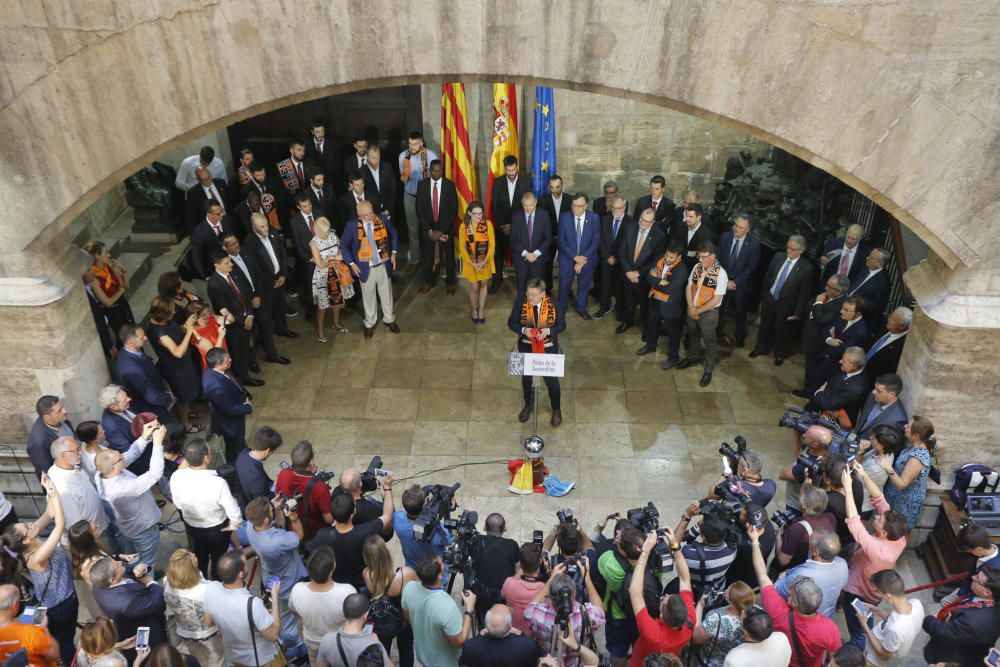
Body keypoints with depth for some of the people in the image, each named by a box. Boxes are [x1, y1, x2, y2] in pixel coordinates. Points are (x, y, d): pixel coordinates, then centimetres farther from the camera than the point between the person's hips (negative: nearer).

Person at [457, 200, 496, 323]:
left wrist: (485, 260, -18)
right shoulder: (463, 226, -12)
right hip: (471, 261, -1)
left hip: (485, 261, 1)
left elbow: (492, 244, -10)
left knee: (483, 284, 13)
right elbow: (462, 247, -8)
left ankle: (481, 310, 28)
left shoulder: (487, 224, -12)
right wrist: (472, 262, -16)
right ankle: (474, 310, 27)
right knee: (474, 287, 4)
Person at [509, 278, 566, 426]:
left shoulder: (554, 303, -20)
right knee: (526, 377, 21)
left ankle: (556, 409, 38)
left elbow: (562, 325, -9)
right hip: (526, 346, 2)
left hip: (548, 347, -2)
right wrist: (523, 330, -27)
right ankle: (528, 405, 49)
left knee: (551, 379, 12)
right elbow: (511, 323, -7)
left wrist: (548, 331, -28)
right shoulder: (520, 302, -18)